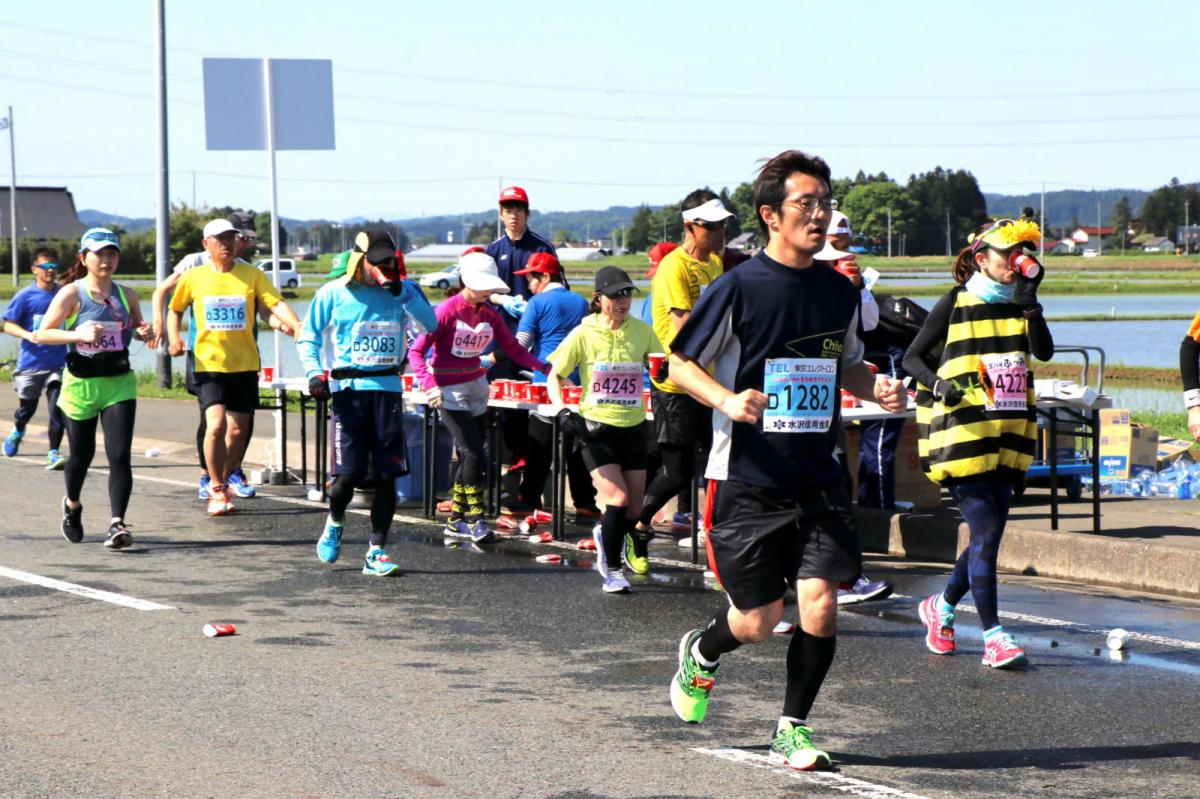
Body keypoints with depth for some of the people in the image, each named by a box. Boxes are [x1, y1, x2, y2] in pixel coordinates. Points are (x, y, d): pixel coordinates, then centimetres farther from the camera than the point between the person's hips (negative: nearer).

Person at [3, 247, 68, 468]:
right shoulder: (25, 296, -6)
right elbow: (8, 325, -5)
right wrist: (28, 335, -21)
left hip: (58, 363, 1)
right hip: (30, 363, -1)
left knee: (57, 407, -13)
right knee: (27, 407, 15)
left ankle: (54, 454, -7)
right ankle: (17, 432, 48)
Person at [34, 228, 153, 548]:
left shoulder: (126, 294, 6)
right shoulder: (71, 294, -6)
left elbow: (137, 328, 22)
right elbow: (41, 334, -9)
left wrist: (145, 333, -2)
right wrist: (79, 335, -22)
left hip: (119, 383, 2)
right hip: (81, 384, -2)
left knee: (119, 455, -12)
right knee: (82, 454, 12)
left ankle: (117, 524, -17)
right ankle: (72, 506, 41)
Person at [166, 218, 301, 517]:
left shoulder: (251, 275, 1)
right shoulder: (193, 278, 2)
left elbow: (275, 303, -10)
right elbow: (175, 309, 16)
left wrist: (296, 325, -28)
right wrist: (173, 338, 0)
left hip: (245, 365, 2)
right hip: (209, 364, -2)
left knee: (238, 430, 7)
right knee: (216, 424, -17)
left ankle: (221, 484, 28)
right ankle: (216, 490, -2)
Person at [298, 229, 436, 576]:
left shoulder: (400, 292, 8)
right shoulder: (333, 294, 2)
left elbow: (430, 325, -4)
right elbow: (308, 338, 7)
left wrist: (402, 291, -12)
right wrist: (314, 372, -9)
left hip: (388, 390, 2)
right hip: (349, 389, -2)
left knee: (387, 475, -1)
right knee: (349, 472, -7)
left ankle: (376, 551, 7)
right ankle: (335, 521, 26)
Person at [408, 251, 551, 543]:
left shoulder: (490, 313, 3)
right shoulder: (447, 311, -15)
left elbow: (513, 348, 5)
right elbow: (416, 351, -16)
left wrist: (544, 367, -8)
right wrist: (429, 385, -30)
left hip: (476, 387, 6)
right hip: (449, 391, -6)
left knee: (470, 454, 8)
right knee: (473, 452, -15)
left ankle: (456, 519, 19)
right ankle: (475, 520, -10)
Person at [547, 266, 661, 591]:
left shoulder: (642, 331, 0)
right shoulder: (584, 334, -6)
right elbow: (554, 376, 2)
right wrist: (562, 410, -12)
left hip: (633, 427, 3)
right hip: (596, 427, -3)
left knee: (633, 510, 6)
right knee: (618, 499, -18)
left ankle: (606, 536, 40)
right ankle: (612, 569, -1)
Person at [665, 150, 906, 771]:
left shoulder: (840, 292, 7)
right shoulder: (738, 288, -8)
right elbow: (678, 363, -1)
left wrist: (879, 388, 2)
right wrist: (727, 399, -19)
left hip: (818, 481, 4)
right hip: (746, 481, -4)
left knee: (821, 606, -9)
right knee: (759, 620, 1)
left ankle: (791, 730, 11)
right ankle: (701, 652, 36)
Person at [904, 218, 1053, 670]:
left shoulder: (1021, 306, 10)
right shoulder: (955, 304, -2)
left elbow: (1044, 352, -7)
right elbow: (913, 357, 2)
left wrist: (1030, 302, -16)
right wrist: (939, 384, -16)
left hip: (1008, 437, 5)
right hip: (962, 433, -5)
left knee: (989, 534, 9)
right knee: (985, 531, -11)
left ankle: (942, 607, 32)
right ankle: (993, 636, -8)